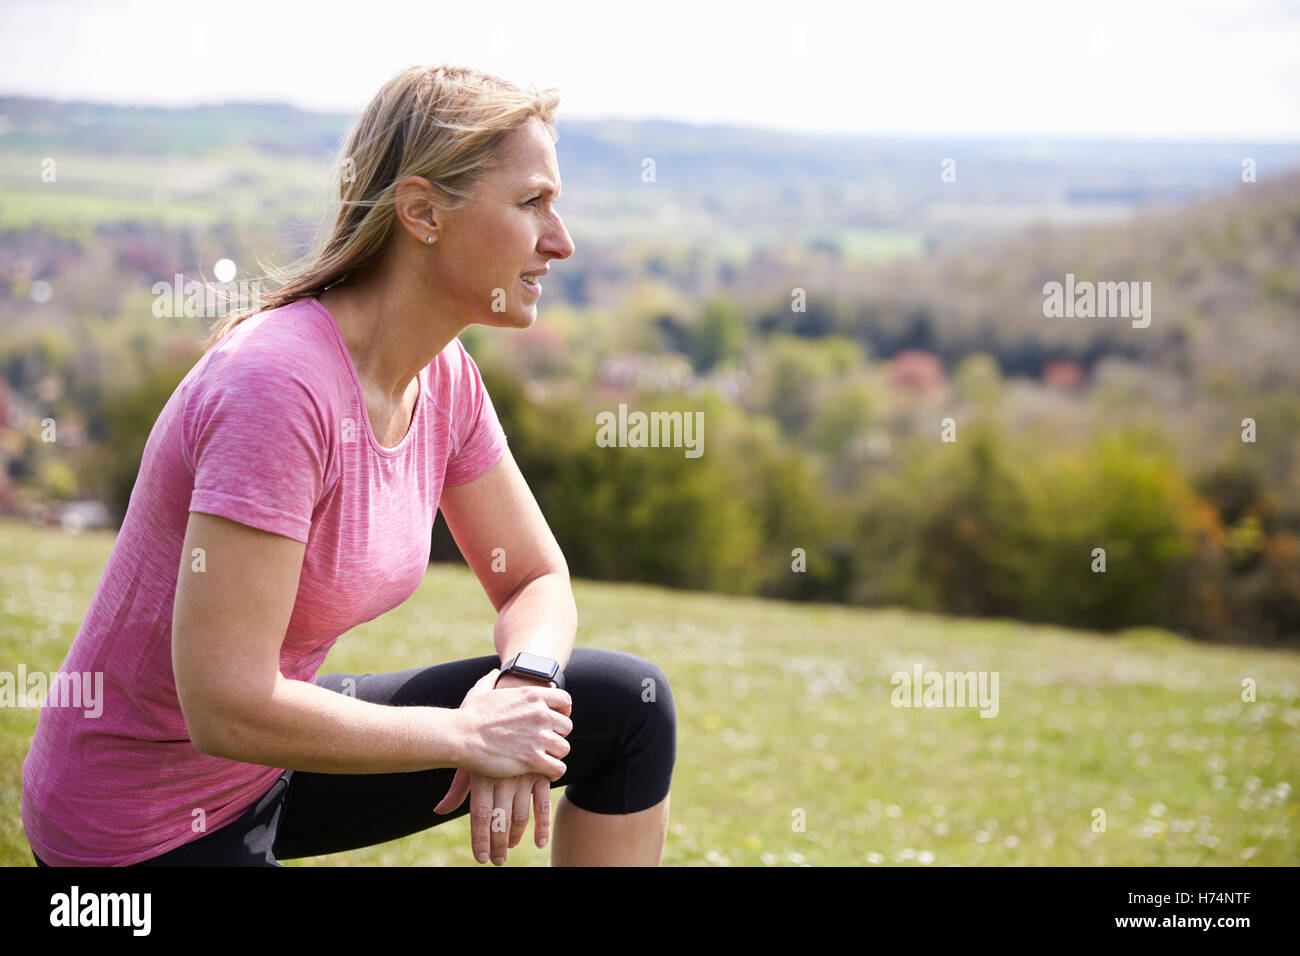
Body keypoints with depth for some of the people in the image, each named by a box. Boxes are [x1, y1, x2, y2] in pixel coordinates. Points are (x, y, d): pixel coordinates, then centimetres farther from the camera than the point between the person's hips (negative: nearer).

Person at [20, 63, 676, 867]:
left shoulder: (445, 379, -4)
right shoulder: (280, 382, -29)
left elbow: (538, 582, 6)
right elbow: (226, 707, -31)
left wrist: (521, 685, -16)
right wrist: (469, 734, -20)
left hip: (273, 755, 8)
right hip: (145, 825, -8)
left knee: (629, 703, 1)